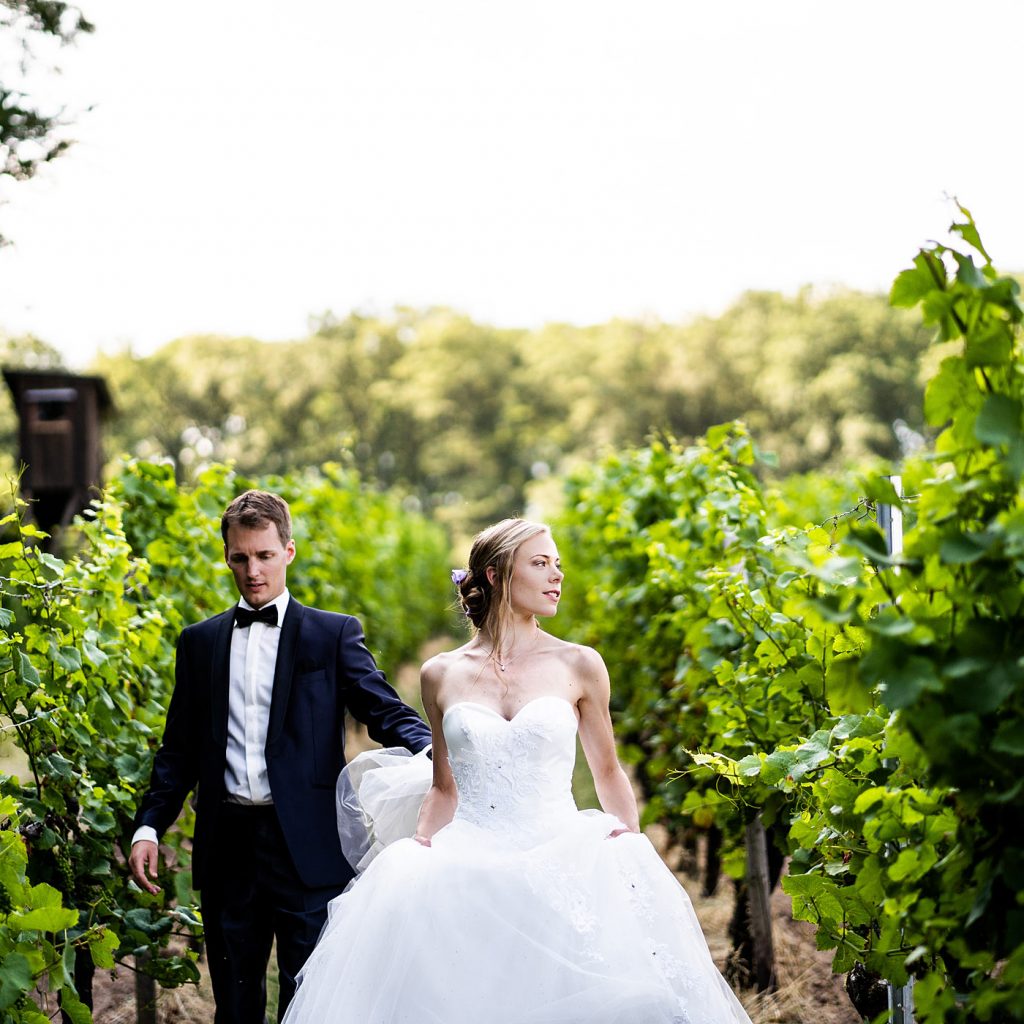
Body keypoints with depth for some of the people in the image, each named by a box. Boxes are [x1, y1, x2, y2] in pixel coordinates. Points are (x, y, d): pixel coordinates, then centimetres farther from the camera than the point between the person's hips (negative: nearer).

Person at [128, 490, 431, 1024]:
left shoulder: (333, 634, 3)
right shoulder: (199, 642, 12)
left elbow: (386, 711, -7)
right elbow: (180, 748, 14)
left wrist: (433, 751, -28)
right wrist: (148, 826, 3)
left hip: (306, 848, -3)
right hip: (227, 848, 3)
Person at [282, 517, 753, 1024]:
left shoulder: (579, 666, 5)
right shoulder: (441, 675, 8)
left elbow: (608, 772, 14)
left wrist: (630, 839, -3)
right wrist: (419, 842, -2)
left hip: (557, 861, -1)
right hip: (469, 865, 1)